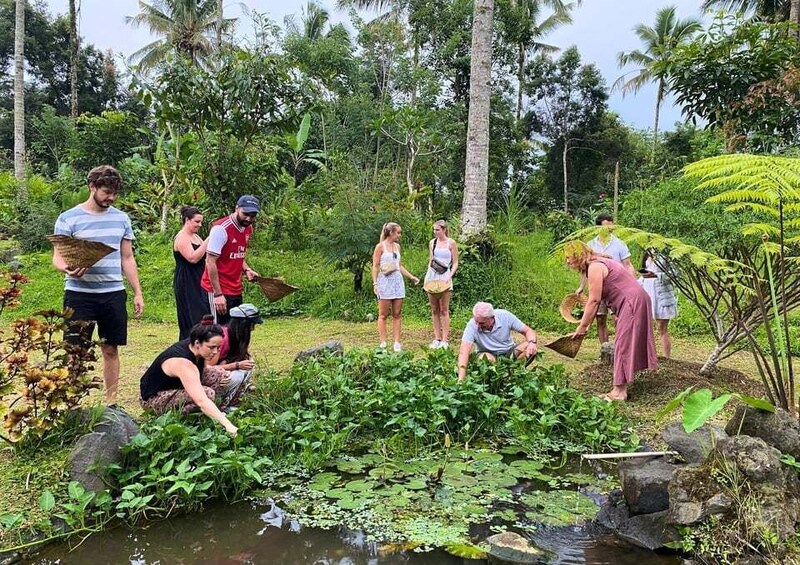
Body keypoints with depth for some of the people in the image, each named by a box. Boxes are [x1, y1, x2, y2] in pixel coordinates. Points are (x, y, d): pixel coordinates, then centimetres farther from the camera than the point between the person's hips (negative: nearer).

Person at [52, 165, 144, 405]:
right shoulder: (68, 219, -1)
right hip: (79, 294, -3)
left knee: (111, 349, 8)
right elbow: (58, 257, -2)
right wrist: (67, 268, -26)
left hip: (114, 293, 3)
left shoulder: (121, 219, 10)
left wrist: (138, 293, 9)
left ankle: (111, 401, 19)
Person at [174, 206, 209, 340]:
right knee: (193, 320, -11)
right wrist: (208, 241, -23)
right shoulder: (181, 237, -12)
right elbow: (193, 258, -25)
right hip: (186, 285, -9)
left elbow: (205, 256, 18)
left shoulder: (195, 236, 15)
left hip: (198, 283, 9)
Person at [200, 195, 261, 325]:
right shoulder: (221, 228, -17)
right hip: (218, 291, -8)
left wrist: (246, 269, 1)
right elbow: (210, 262, -18)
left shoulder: (248, 228, 8)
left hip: (236, 290, 8)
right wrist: (218, 294, -20)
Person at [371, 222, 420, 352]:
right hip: (385, 281, -6)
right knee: (383, 314, -1)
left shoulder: (397, 246, 14)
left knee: (397, 314, 4)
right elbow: (375, 266, -6)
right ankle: (383, 343, 2)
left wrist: (411, 277, 19)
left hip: (397, 280, 6)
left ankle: (397, 342, 6)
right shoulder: (380, 246, -3)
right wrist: (375, 284, -12)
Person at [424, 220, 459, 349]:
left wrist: (450, 276, -14)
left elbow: (455, 263, 0)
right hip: (431, 276, 4)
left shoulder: (451, 243, -1)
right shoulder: (432, 242, 11)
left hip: (444, 277, -4)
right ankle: (436, 338, 10)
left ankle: (445, 340, -4)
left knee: (444, 310, -6)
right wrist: (426, 278, 10)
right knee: (434, 310, 5)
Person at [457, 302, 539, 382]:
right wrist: (461, 379, -42)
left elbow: (528, 331, -13)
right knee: (484, 358, -38)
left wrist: (532, 342, -36)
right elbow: (464, 352, -31)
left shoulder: (505, 316, -19)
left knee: (533, 343, -25)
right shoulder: (472, 325, -24)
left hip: (509, 352, 2)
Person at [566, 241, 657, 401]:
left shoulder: (594, 267, -16)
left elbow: (594, 300, -18)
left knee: (623, 345, -7)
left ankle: (618, 391, -2)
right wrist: (587, 324, 7)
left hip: (632, 303, -10)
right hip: (635, 302, 10)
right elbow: (597, 299, 11)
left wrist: (582, 326, -11)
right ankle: (621, 388, 17)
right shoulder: (600, 263, 14)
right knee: (625, 345, 12)